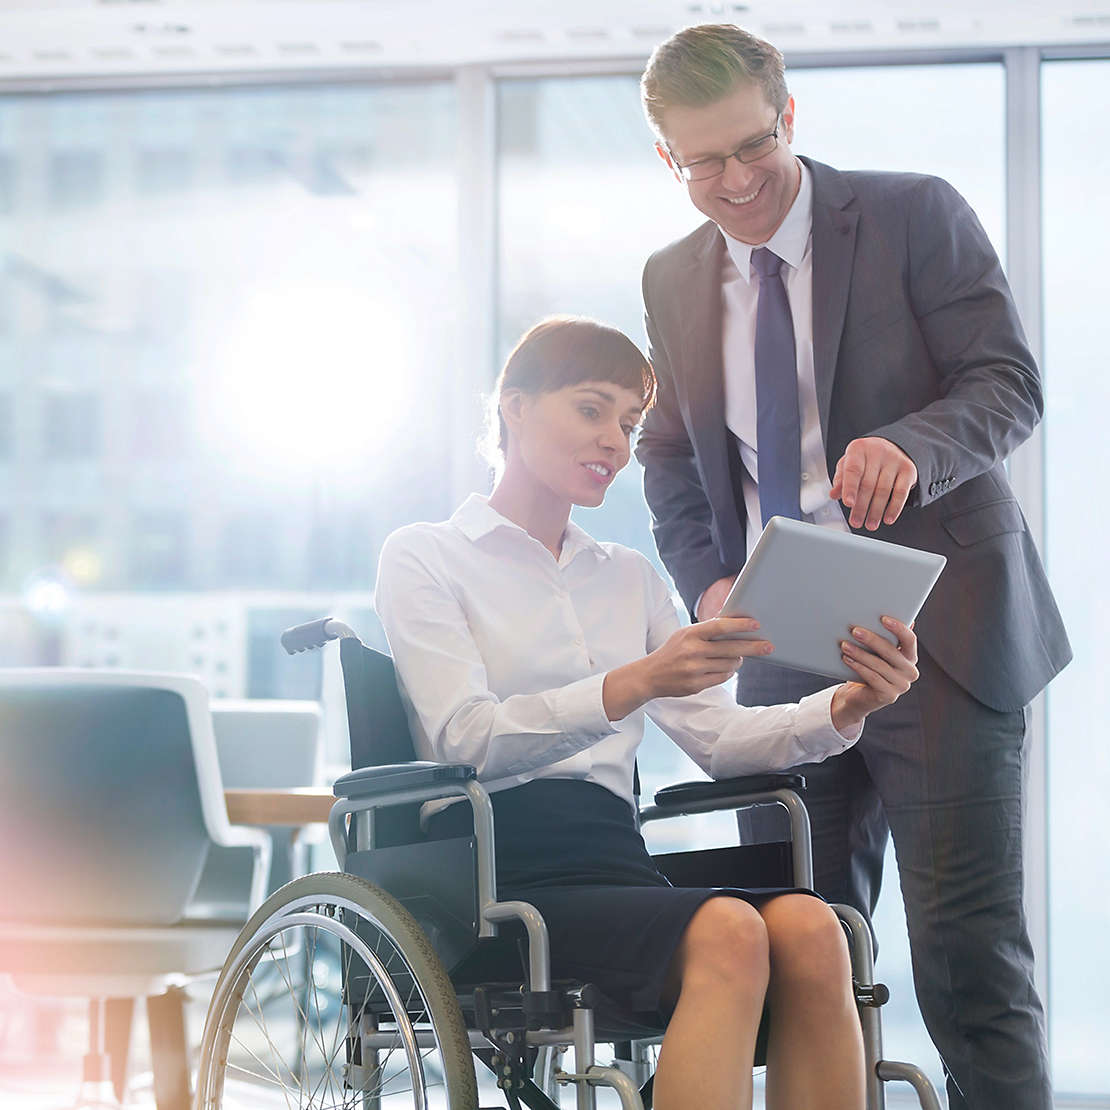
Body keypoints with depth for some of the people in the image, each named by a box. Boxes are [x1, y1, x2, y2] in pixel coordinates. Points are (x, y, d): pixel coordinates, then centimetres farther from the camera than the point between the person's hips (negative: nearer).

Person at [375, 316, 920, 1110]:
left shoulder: (630, 578, 28)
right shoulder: (426, 558, 10)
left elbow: (718, 737, 16)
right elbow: (468, 738, -8)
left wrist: (843, 709, -4)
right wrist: (635, 683, -23)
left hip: (616, 861, 5)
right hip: (503, 873, -5)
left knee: (808, 928, -28)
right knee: (727, 933, -34)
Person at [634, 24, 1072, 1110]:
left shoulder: (916, 216, -2)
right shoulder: (674, 281, 13)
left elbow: (1008, 382, -8)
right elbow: (672, 455, 19)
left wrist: (912, 444, -29)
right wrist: (706, 582, 0)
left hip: (935, 639, -5)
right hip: (782, 655, 5)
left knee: (967, 949, -9)